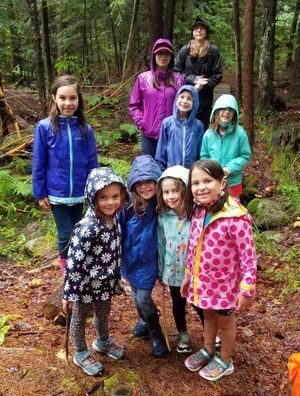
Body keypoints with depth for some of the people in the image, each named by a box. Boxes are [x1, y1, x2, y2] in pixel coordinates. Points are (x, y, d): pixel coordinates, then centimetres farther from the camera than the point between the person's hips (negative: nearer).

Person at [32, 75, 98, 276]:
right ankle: (66, 268, 29)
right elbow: (38, 164, -5)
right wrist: (40, 193, -4)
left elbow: (93, 163, 2)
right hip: (56, 192, -2)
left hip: (79, 192, 2)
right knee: (65, 233, 2)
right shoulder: (44, 127, -11)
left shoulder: (85, 129, -6)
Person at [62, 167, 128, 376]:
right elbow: (73, 261, -25)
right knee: (80, 317, 18)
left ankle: (103, 341, 54)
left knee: (104, 314, 28)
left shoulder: (113, 218, -7)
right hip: (86, 284, -7)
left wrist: (115, 279, 16)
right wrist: (69, 293, -19)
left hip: (105, 281, 7)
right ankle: (81, 354, 39)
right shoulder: (87, 228, -32)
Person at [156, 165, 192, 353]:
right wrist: (161, 269, 7)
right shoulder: (163, 217, -9)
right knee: (178, 304, 23)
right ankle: (183, 334, 47)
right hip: (173, 271, 3)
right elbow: (161, 244, 2)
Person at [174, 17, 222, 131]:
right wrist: (193, 79, -12)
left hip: (205, 101, 1)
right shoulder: (185, 50, 1)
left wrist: (202, 85, -12)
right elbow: (176, 71, 1)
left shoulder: (213, 51, 2)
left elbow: (217, 75, 2)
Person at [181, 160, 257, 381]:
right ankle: (208, 351, 52)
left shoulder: (235, 218, -30)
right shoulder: (198, 212, -8)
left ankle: (225, 362, 43)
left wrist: (247, 290, -18)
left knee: (225, 322, 19)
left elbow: (248, 257, -23)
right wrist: (188, 275, 13)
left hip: (224, 283, -5)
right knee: (208, 315, 28)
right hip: (203, 280, 6)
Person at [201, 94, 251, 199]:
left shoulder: (239, 133, -11)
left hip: (233, 182, -2)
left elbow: (245, 156, -7)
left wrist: (230, 168, -18)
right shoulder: (209, 134, -4)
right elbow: (204, 156, 5)